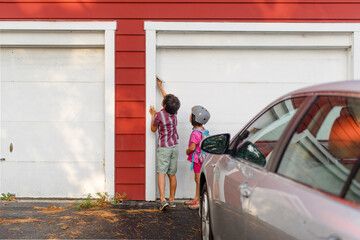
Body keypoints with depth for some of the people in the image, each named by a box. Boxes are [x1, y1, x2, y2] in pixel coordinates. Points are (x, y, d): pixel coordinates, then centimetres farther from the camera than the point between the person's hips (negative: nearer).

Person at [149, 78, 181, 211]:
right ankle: (172, 200, 16)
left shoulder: (159, 115, -13)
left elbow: (153, 129, 2)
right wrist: (160, 86, 33)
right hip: (174, 146, 5)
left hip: (163, 147, -5)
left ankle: (163, 200, -18)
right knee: (172, 174, 9)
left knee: (161, 173, -7)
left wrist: (153, 115, 13)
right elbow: (168, 99, 22)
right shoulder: (174, 112, 2)